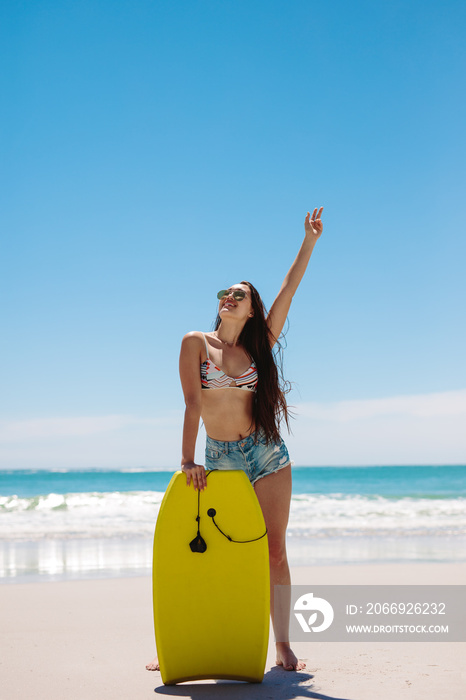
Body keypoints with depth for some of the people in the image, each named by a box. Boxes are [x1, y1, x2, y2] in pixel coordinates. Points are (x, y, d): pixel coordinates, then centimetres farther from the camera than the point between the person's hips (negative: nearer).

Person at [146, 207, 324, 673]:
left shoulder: (259, 345, 8)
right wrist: (187, 459, -13)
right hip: (219, 461, -1)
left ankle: (282, 647, 6)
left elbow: (288, 291, 3)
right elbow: (192, 401, -7)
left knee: (274, 552, 0)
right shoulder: (196, 343, 2)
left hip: (268, 455, 2)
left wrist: (309, 241, -1)